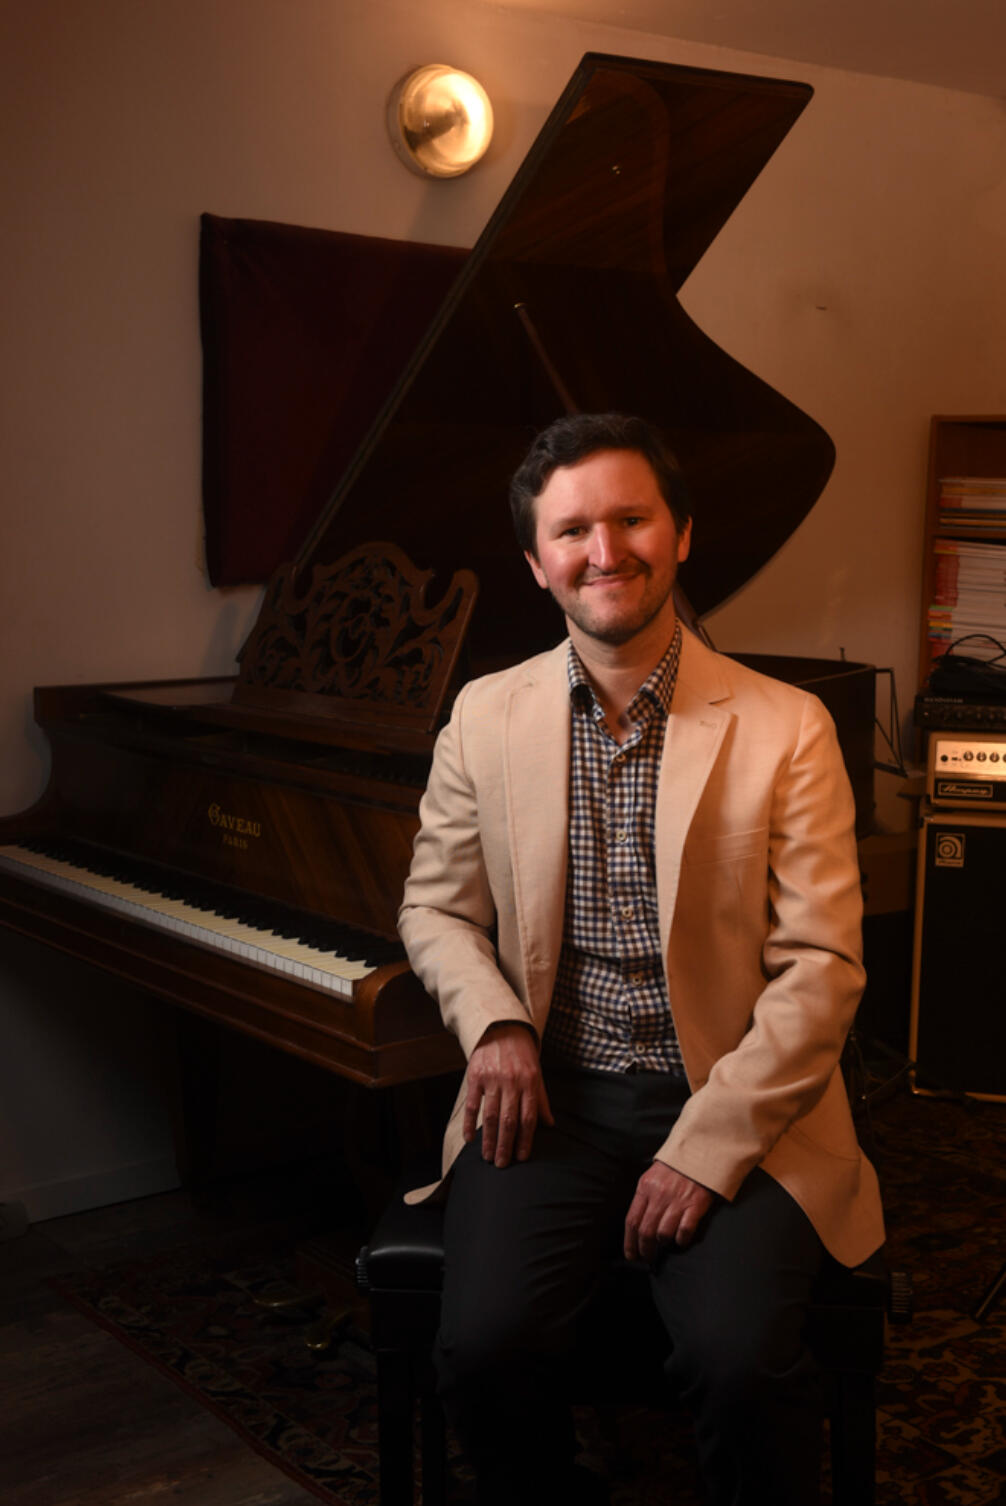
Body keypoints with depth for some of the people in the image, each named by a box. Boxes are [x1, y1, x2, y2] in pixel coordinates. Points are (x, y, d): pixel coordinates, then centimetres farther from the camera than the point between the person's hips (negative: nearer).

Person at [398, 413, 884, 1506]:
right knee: (483, 1348, -20)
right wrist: (494, 1024, -6)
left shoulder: (786, 728, -3)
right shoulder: (485, 717, 6)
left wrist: (705, 1147, -15)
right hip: (550, 1096, 2)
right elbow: (436, 907, 15)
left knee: (740, 1362, -25)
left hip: (737, 1107, -2)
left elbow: (821, 970, -6)